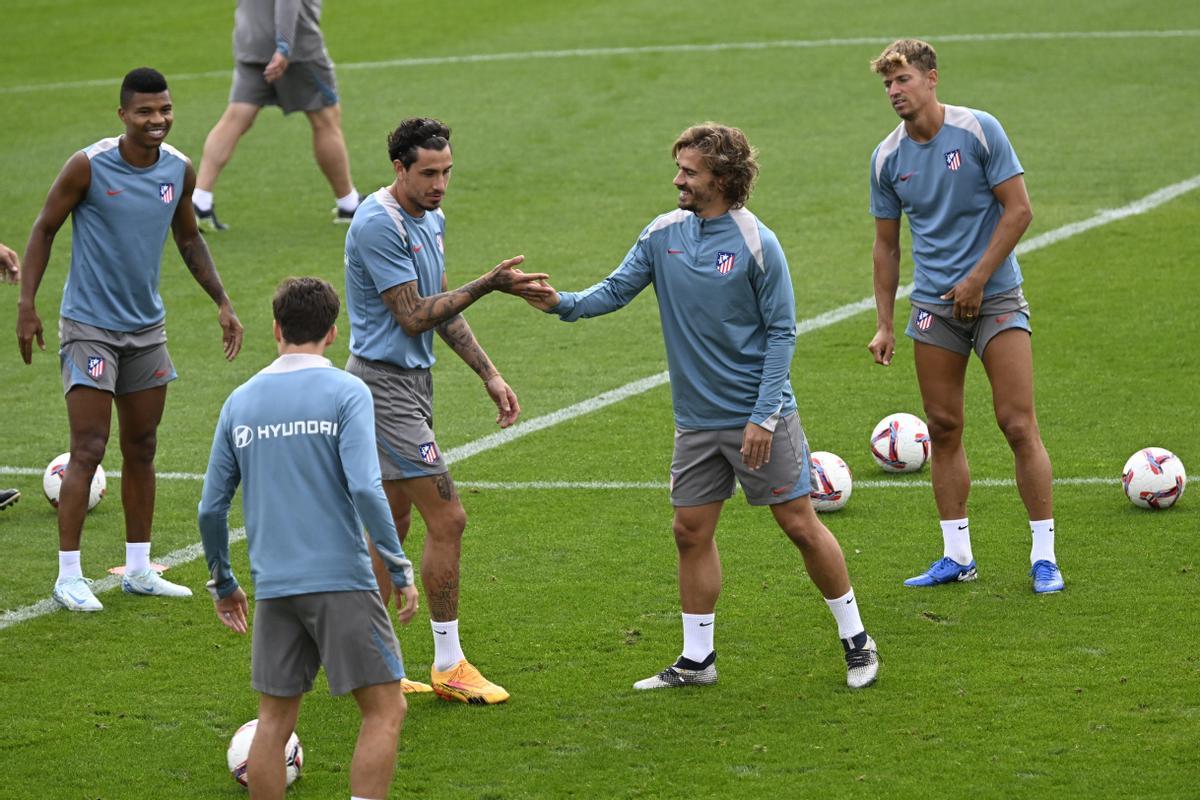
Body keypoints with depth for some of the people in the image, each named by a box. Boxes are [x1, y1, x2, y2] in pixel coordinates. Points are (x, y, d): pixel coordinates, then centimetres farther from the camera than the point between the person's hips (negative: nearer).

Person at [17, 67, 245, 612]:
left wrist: (222, 302, 12)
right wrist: (27, 305, -12)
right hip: (89, 326, -6)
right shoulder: (88, 167, -15)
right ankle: (68, 577, -3)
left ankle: (138, 569, 20)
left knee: (141, 449, 11)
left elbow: (189, 239, 17)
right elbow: (44, 230, -6)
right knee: (88, 451, -9)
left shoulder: (179, 171, 1)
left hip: (147, 327, 6)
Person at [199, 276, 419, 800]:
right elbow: (364, 489, -16)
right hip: (342, 581, -5)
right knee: (386, 708, 1)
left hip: (273, 588, 5)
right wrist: (400, 571, -9)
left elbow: (211, 508, 10)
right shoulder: (346, 393, -5)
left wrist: (223, 584, 22)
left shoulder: (239, 402, 9)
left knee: (275, 720, 11)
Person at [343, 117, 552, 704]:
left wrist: (489, 375, 14)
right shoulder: (379, 224, -19)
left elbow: (442, 310, 18)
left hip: (411, 379, 10)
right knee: (447, 519, -9)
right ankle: (448, 665, -1)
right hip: (385, 384, -10)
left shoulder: (430, 218, 11)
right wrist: (490, 284, -21)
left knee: (391, 523, 12)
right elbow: (413, 316, -19)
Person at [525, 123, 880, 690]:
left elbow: (781, 332, -10)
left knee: (800, 525, -2)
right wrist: (564, 303, -18)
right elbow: (616, 290, 3)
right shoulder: (664, 234, 2)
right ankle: (696, 659, 18)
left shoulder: (756, 243, -12)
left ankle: (855, 640, 13)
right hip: (697, 420, 5)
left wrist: (764, 415, -14)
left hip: (760, 417, -5)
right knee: (692, 531, 7)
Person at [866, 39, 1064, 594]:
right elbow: (886, 243, 12)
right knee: (943, 429, 5)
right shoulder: (887, 158, 3)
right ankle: (956, 556, 13)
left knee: (1018, 424, -7)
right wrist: (884, 324, 7)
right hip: (933, 304, 4)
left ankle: (1044, 555, -2)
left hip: (995, 296, -4)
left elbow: (1018, 210, -8)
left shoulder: (979, 130, -9)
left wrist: (977, 279, -13)